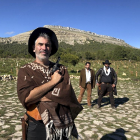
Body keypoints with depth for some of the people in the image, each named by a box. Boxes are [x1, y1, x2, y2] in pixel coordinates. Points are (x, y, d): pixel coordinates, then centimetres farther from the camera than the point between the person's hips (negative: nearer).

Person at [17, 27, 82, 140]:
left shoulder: (61, 69, 3)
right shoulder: (25, 70, -4)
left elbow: (67, 94, -12)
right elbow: (26, 97, -20)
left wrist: (38, 96, -18)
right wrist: (53, 81, -14)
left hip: (63, 126, 3)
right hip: (38, 127, -2)